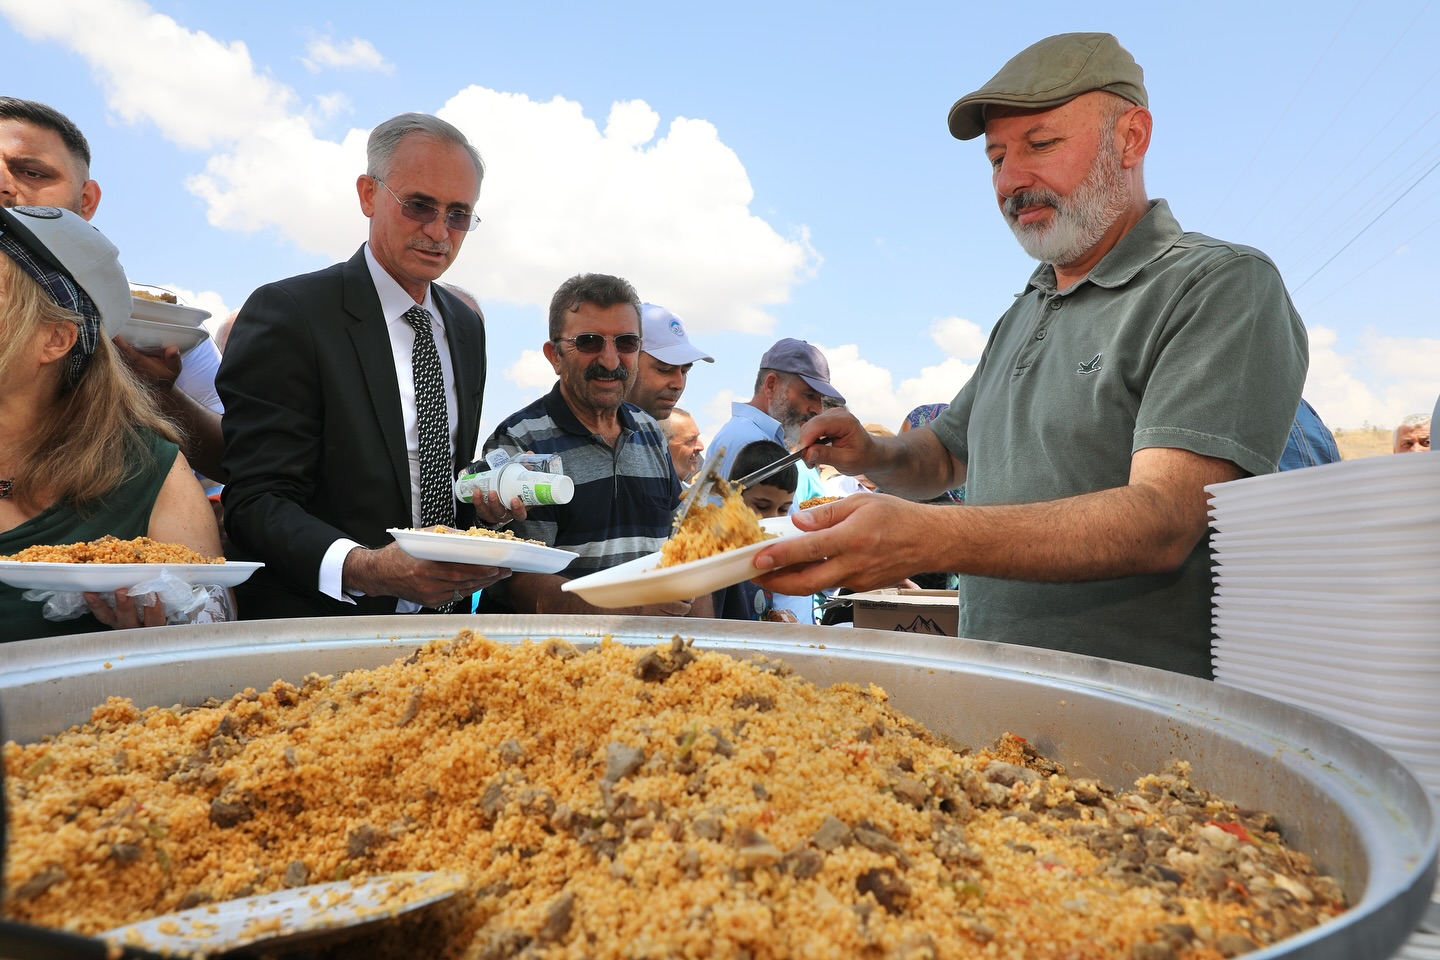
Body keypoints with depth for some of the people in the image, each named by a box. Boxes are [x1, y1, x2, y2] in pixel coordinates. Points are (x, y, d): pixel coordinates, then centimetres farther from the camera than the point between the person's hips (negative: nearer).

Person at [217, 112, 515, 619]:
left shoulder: (467, 327, 12)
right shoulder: (286, 314, -8)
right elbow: (255, 500, -14)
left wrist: (487, 495, -1)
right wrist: (363, 569, -30)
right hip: (321, 620, -3)